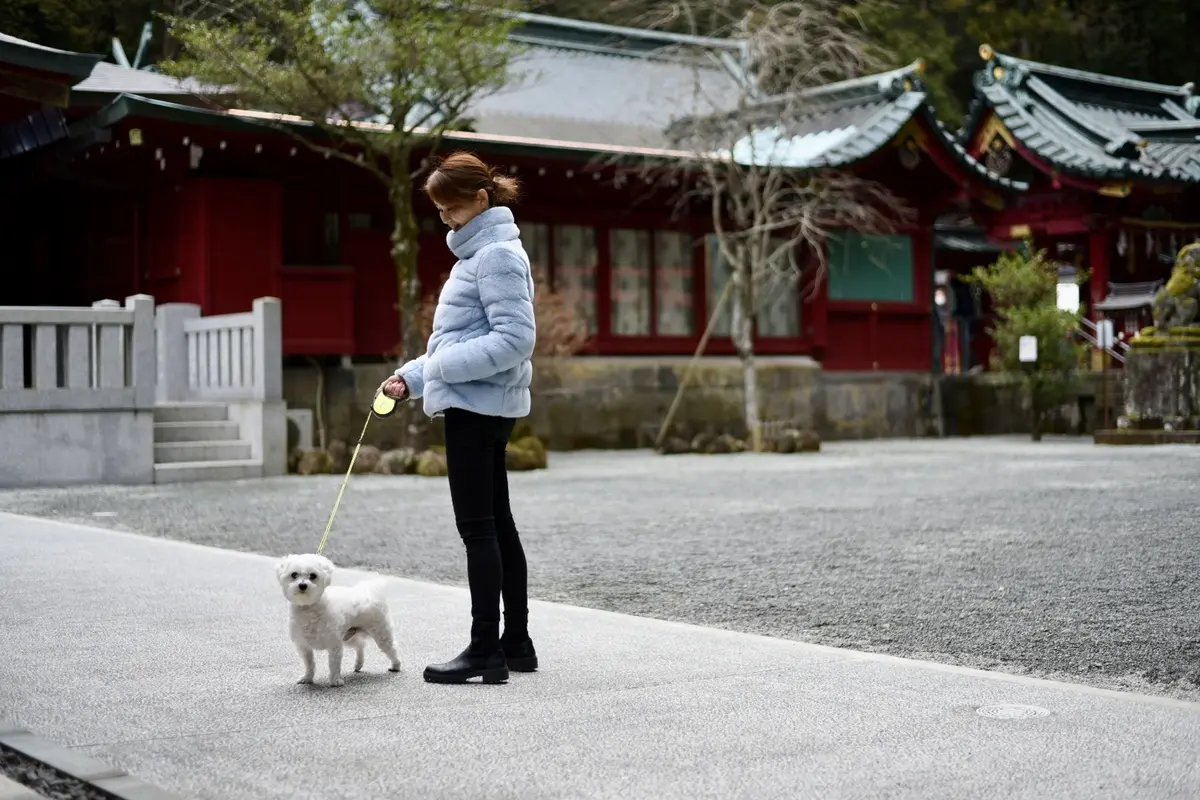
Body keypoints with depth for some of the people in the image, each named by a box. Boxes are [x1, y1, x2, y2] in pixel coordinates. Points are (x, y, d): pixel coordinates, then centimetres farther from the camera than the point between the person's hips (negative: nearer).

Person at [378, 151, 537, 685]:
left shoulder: (498, 255, -13)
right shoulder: (478, 252, 19)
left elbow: (516, 337, -21)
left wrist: (443, 366, -19)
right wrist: (412, 378, 14)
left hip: (477, 406, -10)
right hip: (482, 406, 10)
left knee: (478, 526, -8)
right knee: (497, 523, 12)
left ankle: (486, 651, -5)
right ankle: (515, 643, 18)